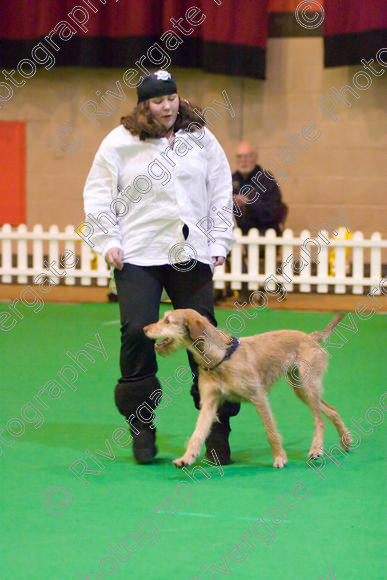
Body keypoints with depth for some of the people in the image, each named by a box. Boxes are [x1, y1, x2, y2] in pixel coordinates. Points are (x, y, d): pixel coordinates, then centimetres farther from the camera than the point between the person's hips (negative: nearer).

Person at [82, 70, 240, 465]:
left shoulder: (201, 138, 8)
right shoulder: (119, 143, 2)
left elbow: (221, 193, 13)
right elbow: (97, 196, 6)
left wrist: (219, 242, 6)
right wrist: (107, 241, -3)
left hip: (191, 254, 2)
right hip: (137, 255, -2)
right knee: (137, 331, -11)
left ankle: (217, 427, 7)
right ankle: (140, 424, 4)